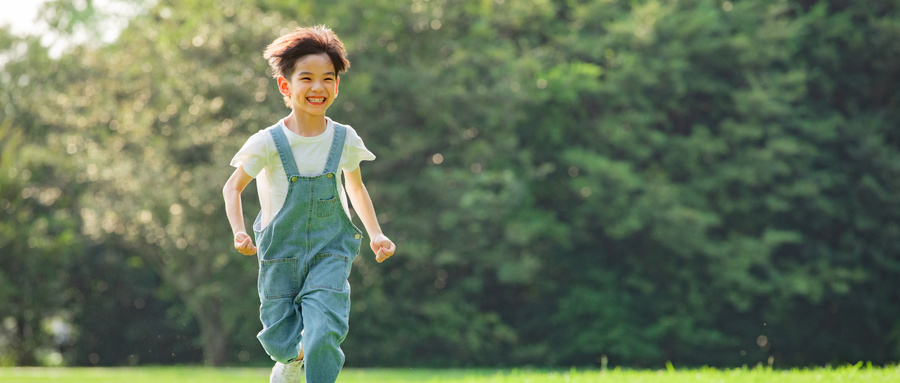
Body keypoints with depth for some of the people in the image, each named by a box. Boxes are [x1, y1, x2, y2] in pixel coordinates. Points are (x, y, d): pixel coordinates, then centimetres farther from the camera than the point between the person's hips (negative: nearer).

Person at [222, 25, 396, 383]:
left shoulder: (345, 139, -3)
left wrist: (375, 233, 7)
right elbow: (233, 186, 2)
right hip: (281, 254, 0)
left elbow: (355, 186, 15)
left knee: (324, 335, -18)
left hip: (330, 250, 0)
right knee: (281, 343, 7)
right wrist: (239, 233, -13)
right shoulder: (268, 142, -10)